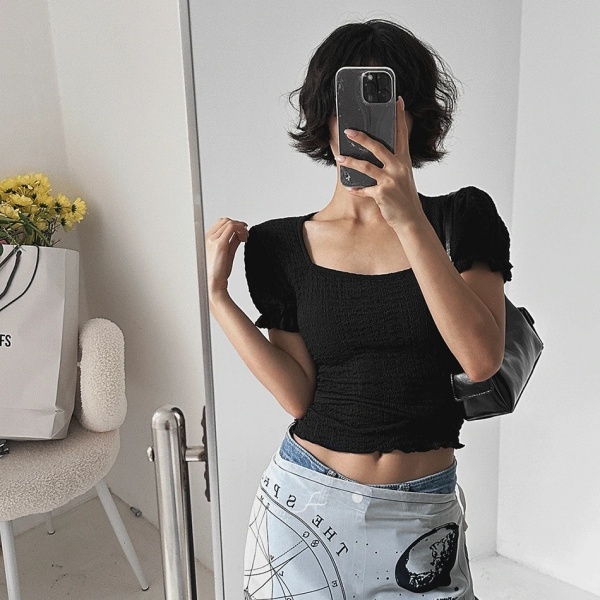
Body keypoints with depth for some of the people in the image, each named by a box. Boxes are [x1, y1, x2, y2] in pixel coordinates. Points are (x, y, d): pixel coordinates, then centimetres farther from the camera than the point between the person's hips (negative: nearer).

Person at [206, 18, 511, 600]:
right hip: (305, 504, 1)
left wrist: (409, 220, -26)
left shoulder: (464, 218, -5)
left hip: (423, 513, 0)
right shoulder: (280, 246, -3)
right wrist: (216, 295, -15)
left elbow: (482, 359, -19)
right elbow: (298, 395, -9)